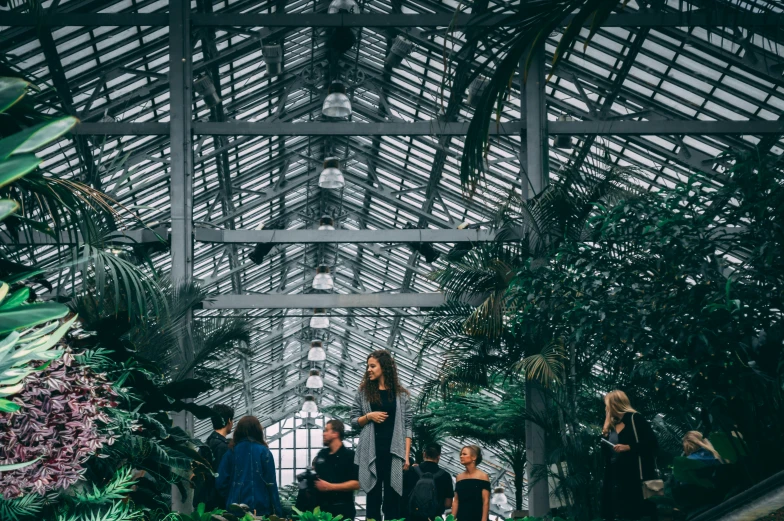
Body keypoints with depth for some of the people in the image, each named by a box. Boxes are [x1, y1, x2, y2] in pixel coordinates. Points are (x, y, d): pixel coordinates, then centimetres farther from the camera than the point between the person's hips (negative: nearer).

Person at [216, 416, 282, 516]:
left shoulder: (231, 451, 3)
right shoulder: (264, 452, -3)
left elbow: (221, 482, 1)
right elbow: (271, 483, -6)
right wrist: (277, 512, -2)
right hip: (259, 509, -2)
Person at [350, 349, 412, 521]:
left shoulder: (400, 394, 4)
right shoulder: (363, 392, 7)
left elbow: (407, 427, 3)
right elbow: (353, 422, 9)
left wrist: (406, 455, -4)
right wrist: (368, 416, -10)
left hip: (394, 452, -1)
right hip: (372, 452, 1)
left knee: (393, 498, 0)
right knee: (374, 495, 2)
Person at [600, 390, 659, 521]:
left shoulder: (635, 419, -5)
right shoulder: (611, 426, 17)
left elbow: (652, 443, -12)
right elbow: (608, 455, 23)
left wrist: (628, 447, -18)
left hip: (636, 478, -8)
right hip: (616, 478, 8)